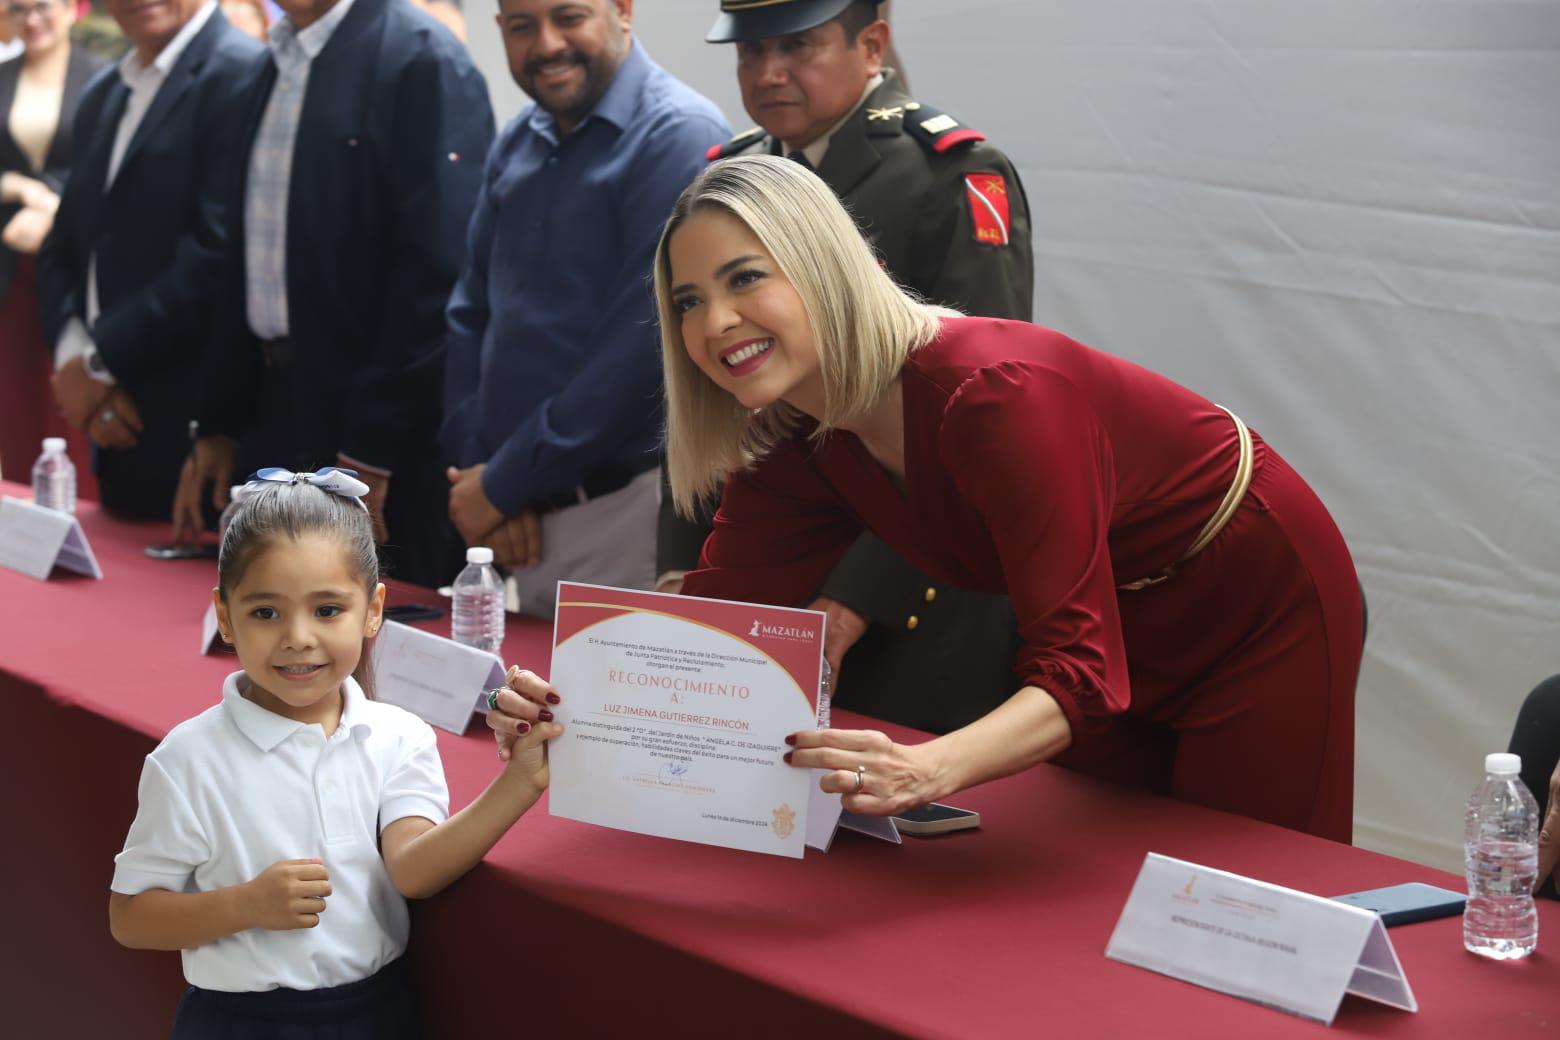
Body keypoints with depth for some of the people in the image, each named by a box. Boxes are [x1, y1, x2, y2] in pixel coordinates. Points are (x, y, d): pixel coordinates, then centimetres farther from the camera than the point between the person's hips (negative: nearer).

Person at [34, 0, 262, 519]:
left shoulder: (242, 76, -11)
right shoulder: (101, 96, 17)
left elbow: (220, 252, -20)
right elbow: (63, 247, 16)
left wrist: (101, 362, -12)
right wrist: (73, 356, -3)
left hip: (201, 423, -8)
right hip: (119, 424, 8)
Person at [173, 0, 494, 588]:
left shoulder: (422, 62, -11)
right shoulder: (273, 69, 13)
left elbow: (440, 274, -17)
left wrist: (371, 450, -18)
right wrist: (218, 426, 14)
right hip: (273, 420, 7)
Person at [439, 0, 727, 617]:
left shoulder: (679, 137, -13)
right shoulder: (518, 145, 10)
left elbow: (647, 341, -20)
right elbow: (470, 313, 12)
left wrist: (506, 483, -15)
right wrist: (478, 470, -3)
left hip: (627, 517, -7)